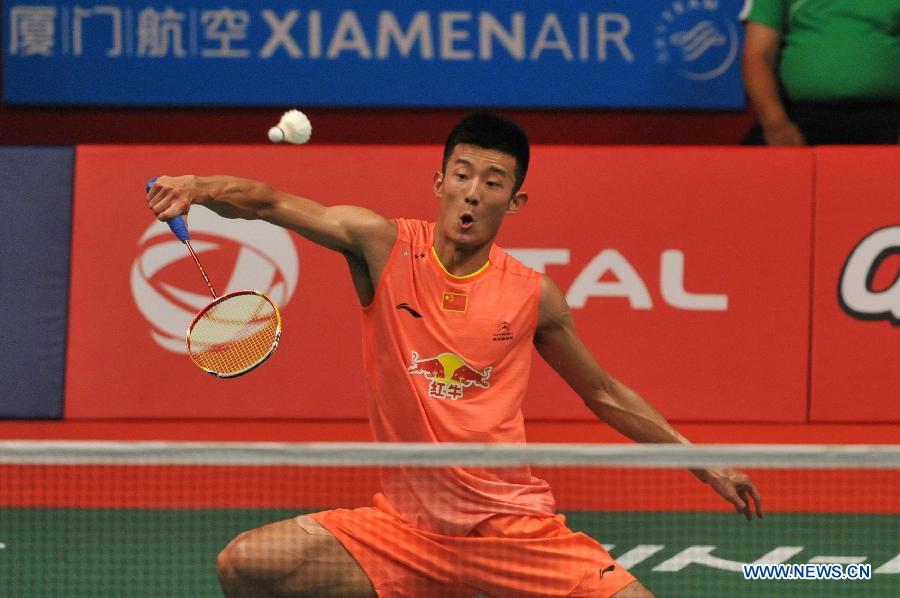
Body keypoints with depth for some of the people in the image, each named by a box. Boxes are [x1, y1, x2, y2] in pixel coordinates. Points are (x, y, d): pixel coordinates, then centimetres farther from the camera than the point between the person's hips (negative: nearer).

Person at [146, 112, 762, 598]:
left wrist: (702, 462, 16)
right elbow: (271, 204, -14)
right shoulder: (385, 247, -3)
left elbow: (606, 395, 16)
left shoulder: (533, 295, 2)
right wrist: (199, 188, -34)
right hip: (404, 530, 0)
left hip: (514, 529, 0)